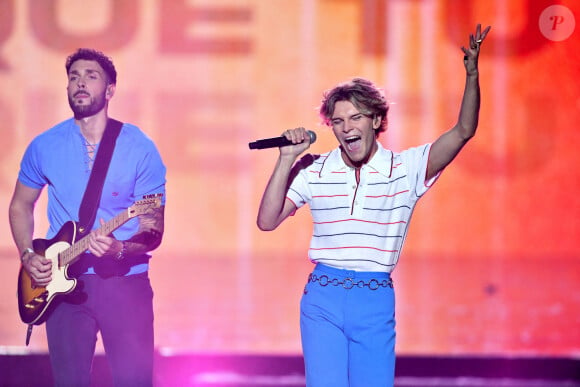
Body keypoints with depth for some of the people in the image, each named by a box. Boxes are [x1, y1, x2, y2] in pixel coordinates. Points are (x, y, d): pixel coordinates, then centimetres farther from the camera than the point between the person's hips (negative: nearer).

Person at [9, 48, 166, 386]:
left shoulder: (140, 149, -4)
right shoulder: (45, 146, 3)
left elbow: (153, 232, -5)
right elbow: (21, 206, 18)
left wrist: (120, 249, -25)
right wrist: (28, 256, 1)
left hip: (125, 282, -2)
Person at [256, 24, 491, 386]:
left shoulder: (405, 168, 1)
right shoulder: (313, 170, 4)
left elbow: (463, 131, -6)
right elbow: (267, 221, -1)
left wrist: (472, 73, -18)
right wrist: (286, 160, -8)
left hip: (376, 302, 0)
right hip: (323, 296, 0)